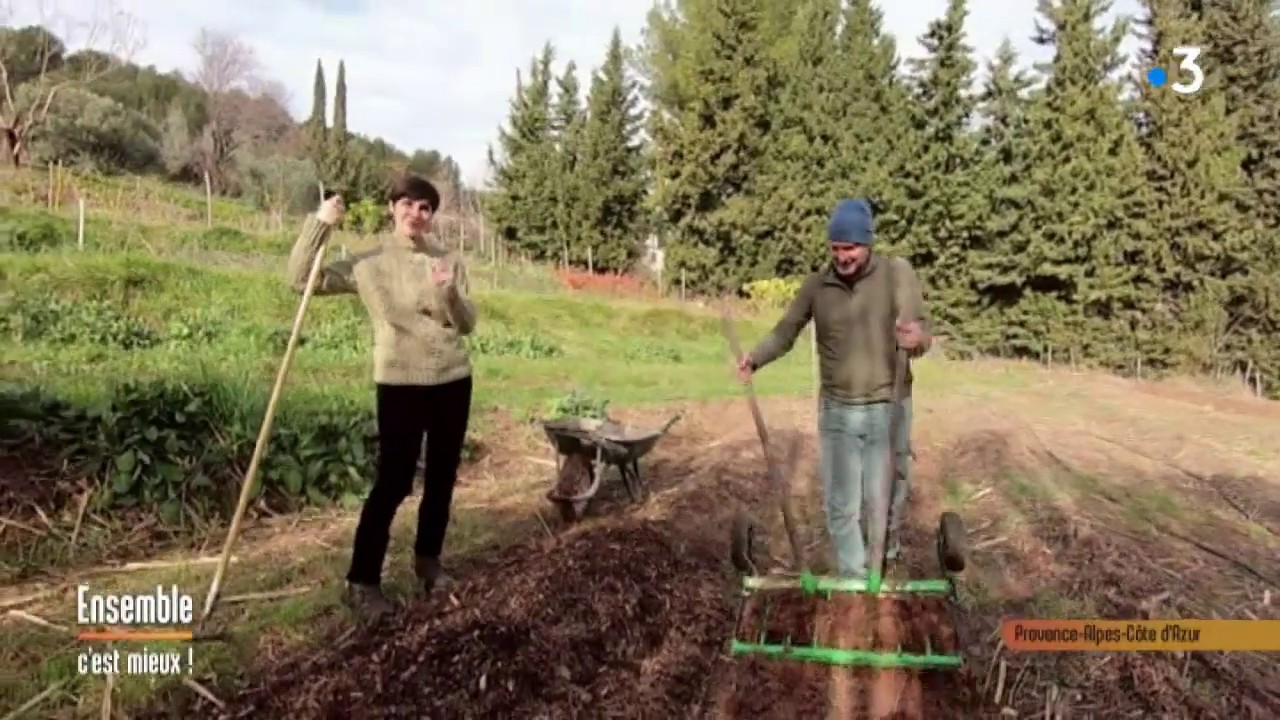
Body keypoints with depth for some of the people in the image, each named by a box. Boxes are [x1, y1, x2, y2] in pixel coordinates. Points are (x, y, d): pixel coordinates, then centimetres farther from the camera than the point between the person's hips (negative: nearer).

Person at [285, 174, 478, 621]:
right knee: (393, 483, -6)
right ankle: (362, 581, 4)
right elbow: (302, 279, -7)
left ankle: (428, 559, 32)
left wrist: (450, 293, -18)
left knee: (442, 477, 13)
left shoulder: (449, 260, 6)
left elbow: (467, 324, 1)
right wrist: (320, 224, -15)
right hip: (401, 383, -4)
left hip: (453, 380, 4)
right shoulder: (370, 263, -2)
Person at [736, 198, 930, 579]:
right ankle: (854, 580, 23)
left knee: (884, 498, 11)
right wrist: (754, 358, -22)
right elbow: (785, 332, -2)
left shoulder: (897, 273, -9)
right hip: (836, 410, 2)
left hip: (888, 408, -1)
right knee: (841, 505, 5)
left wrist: (915, 338, -41)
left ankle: (888, 550, 43)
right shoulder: (817, 284, -2)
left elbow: (923, 334, -16)